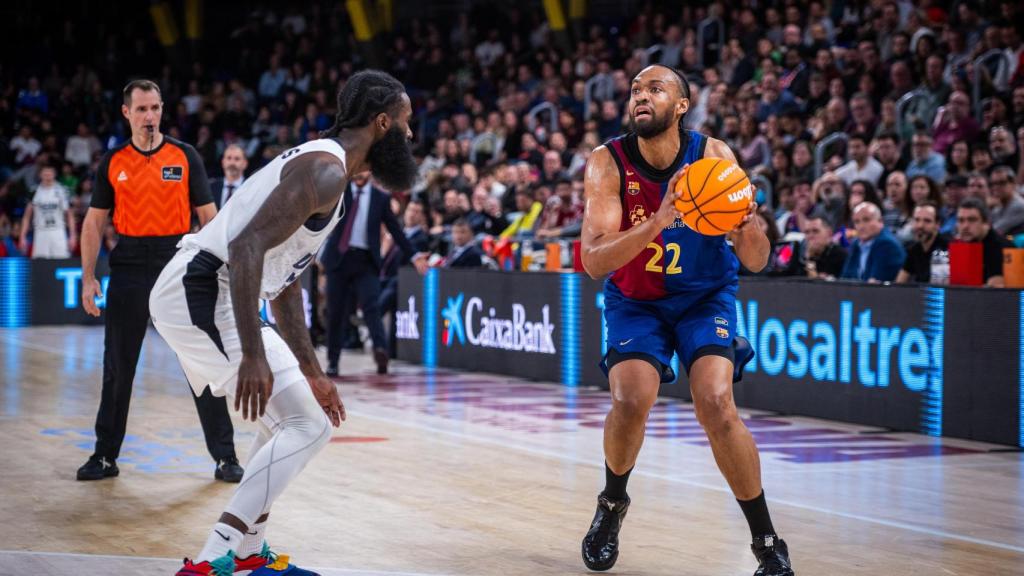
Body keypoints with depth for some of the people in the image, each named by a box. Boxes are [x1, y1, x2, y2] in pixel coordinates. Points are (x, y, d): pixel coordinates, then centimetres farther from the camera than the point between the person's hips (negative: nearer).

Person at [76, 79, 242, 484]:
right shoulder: (113, 162, 6)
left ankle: (225, 457, 4)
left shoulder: (185, 157, 3)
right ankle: (105, 456, 17)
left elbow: (208, 216, 3)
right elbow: (94, 222, 8)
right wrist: (88, 278, 0)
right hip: (129, 271, 2)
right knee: (117, 367, 6)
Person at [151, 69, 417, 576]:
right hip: (203, 293, -11)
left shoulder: (326, 173, 19)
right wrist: (253, 356, -31)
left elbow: (286, 288, 26)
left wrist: (313, 374, 27)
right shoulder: (325, 170, -14)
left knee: (288, 420, 23)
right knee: (308, 425, -10)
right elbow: (247, 247, -27)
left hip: (198, 295, 11)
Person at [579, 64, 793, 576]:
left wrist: (746, 223, -40)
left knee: (716, 404, -21)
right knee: (630, 403, -20)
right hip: (635, 299, 1)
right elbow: (594, 260, -30)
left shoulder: (713, 156, -18)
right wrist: (659, 220, -45)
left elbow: (756, 262, -16)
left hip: (705, 295, 0)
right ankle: (612, 504, 14)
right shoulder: (608, 164, -20)